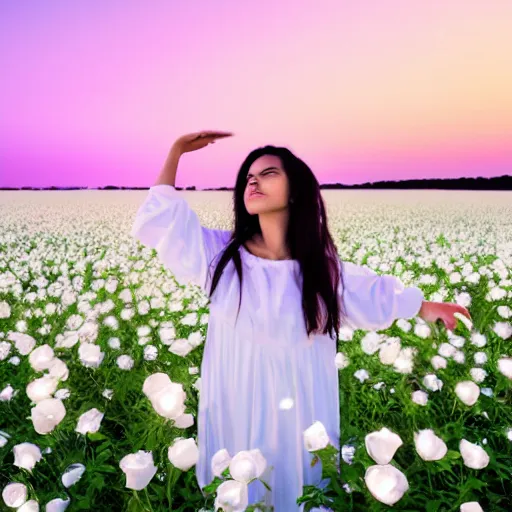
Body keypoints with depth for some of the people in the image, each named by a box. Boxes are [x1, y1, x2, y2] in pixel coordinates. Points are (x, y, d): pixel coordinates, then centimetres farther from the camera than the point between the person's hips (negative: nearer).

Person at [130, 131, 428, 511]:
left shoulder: (322, 267, -4)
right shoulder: (221, 253, -6)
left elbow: (380, 295, 11)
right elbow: (157, 219, -3)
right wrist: (177, 150, -3)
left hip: (303, 416, 1)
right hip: (237, 414, 0)